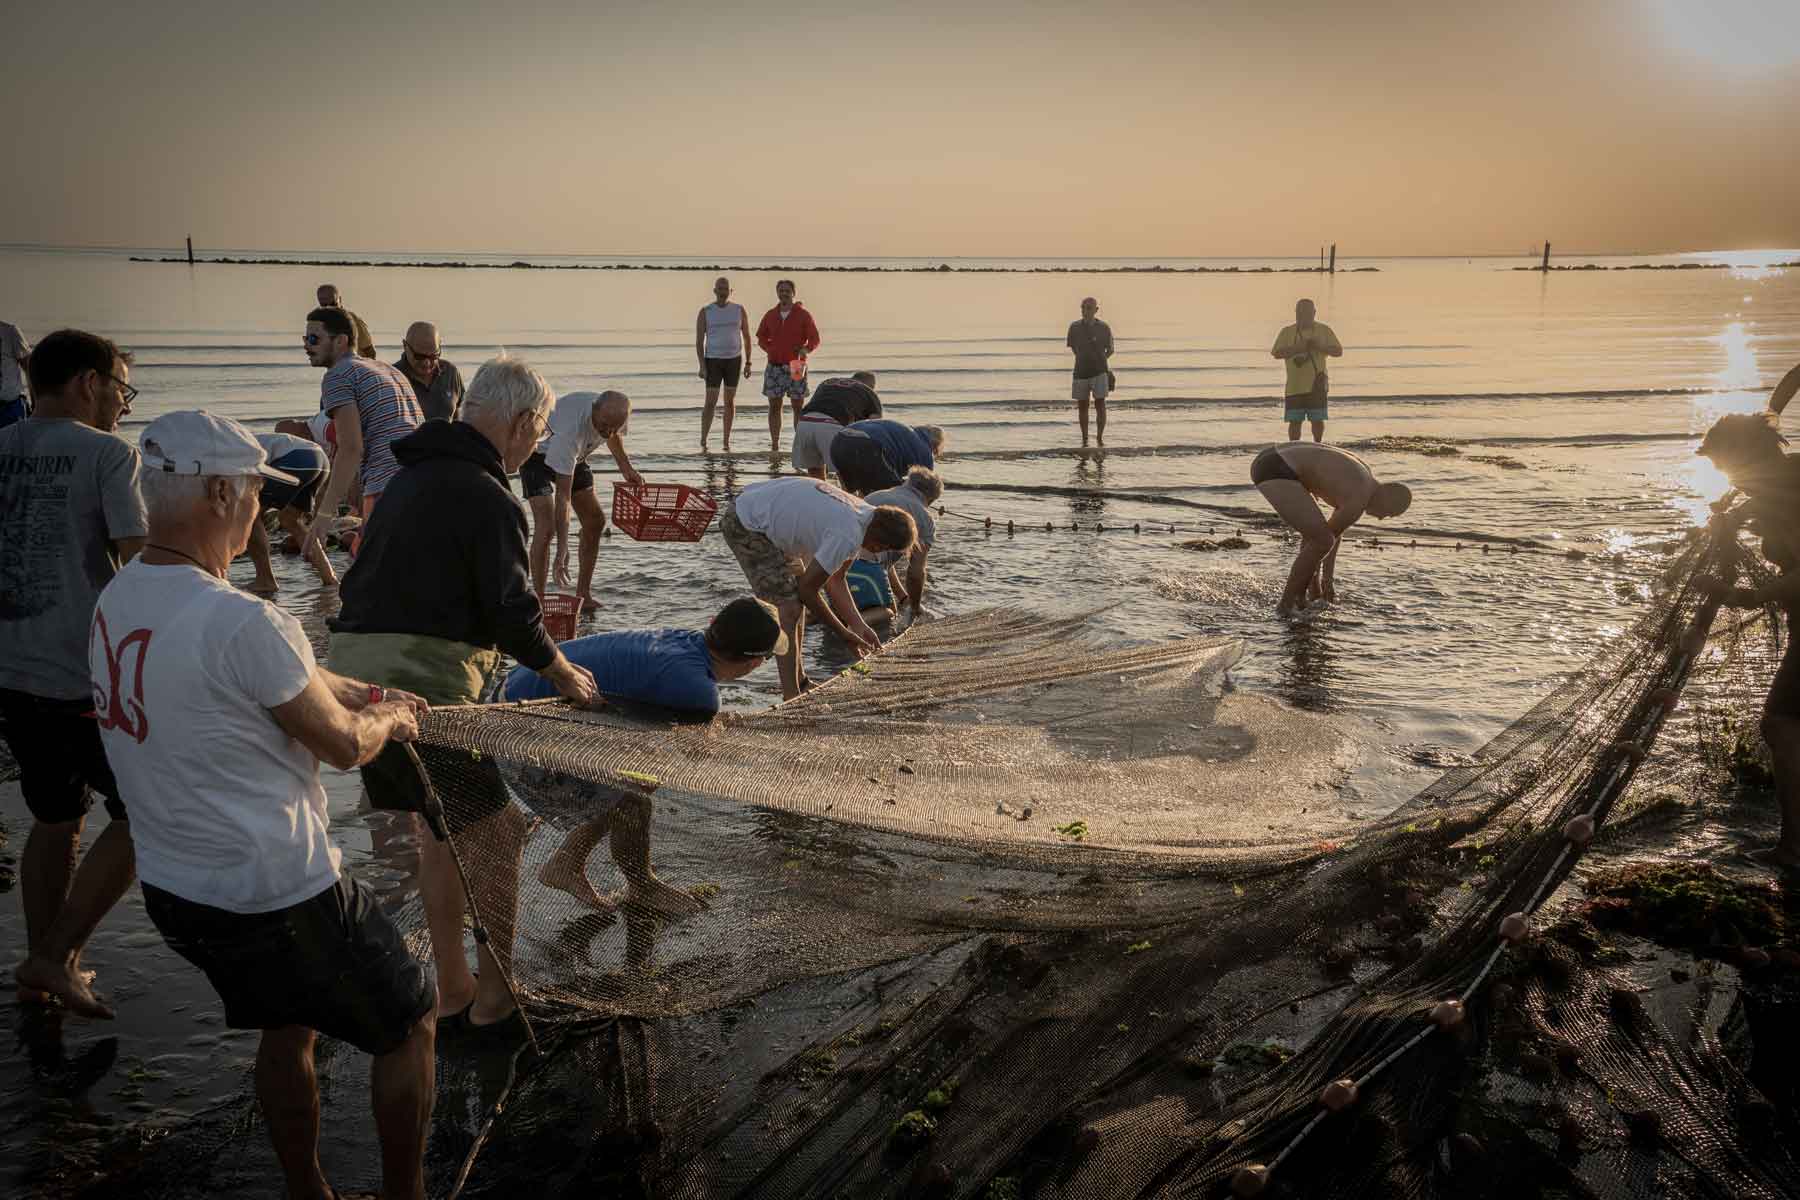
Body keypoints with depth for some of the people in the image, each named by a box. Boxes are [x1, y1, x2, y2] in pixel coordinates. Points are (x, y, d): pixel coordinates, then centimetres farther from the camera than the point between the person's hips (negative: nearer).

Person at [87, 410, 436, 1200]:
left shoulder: (115, 602, 0)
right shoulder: (242, 623, -27)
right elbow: (344, 746, -14)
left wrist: (357, 692, 16)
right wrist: (390, 720, 5)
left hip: (169, 889, 9)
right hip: (278, 897, -8)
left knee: (286, 1029, 28)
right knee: (410, 1023, 13)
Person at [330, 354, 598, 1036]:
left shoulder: (416, 474, 20)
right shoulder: (486, 495, -11)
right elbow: (511, 609, -14)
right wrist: (562, 672, 5)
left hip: (356, 664, 10)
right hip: (422, 681, -10)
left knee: (441, 827, 19)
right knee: (496, 832, 0)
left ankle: (453, 993, 25)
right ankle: (495, 999, 6)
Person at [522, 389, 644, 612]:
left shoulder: (615, 412, -26)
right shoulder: (570, 431, -44)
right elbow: (563, 495, -43)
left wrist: (626, 467, 1)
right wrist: (562, 551, -45)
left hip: (573, 456, 7)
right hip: (538, 453, -7)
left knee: (595, 521, 5)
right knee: (546, 527, -22)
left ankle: (583, 595, 16)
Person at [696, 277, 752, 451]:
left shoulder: (739, 310, 2)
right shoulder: (705, 312, -2)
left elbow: (747, 337, 7)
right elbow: (699, 340, -3)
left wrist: (748, 363, 2)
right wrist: (702, 366, -12)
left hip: (734, 359, 2)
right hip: (713, 360, -2)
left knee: (730, 401, 6)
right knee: (711, 402, -8)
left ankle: (727, 442, 13)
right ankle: (703, 443, -5)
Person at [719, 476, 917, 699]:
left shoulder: (864, 514, 1)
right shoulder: (848, 537, -29)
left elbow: (834, 580, 7)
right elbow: (808, 589, -19)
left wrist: (859, 626, 1)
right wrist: (845, 634, -9)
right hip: (745, 525, -11)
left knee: (796, 597, 19)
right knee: (788, 607, -15)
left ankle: (799, 681, 31)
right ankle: (791, 698, -12)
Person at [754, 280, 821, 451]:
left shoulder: (803, 314, -2)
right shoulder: (770, 315, 8)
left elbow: (814, 339, -3)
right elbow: (761, 337, 21)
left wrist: (806, 349, -22)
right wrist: (770, 350, 4)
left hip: (795, 366, -3)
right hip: (774, 366, 3)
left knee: (798, 407, 1)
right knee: (774, 406, 3)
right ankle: (774, 445, 8)